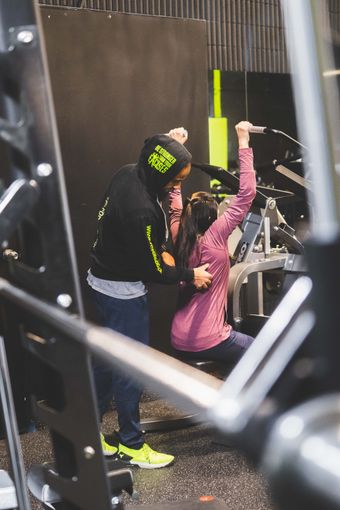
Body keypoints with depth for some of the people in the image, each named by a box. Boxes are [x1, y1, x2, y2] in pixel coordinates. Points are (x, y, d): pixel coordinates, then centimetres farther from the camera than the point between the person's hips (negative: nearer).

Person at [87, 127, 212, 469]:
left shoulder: (128, 172, -7)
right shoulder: (140, 211, -32)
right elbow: (152, 271, -23)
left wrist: (170, 144, 12)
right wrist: (190, 275, -6)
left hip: (102, 281, 10)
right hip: (123, 292, -10)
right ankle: (131, 444, 23)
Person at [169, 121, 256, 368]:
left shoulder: (179, 238, -1)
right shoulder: (214, 237, -16)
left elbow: (175, 204, 13)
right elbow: (247, 194, -19)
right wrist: (244, 143, -15)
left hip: (179, 343, 7)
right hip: (208, 343, -7)